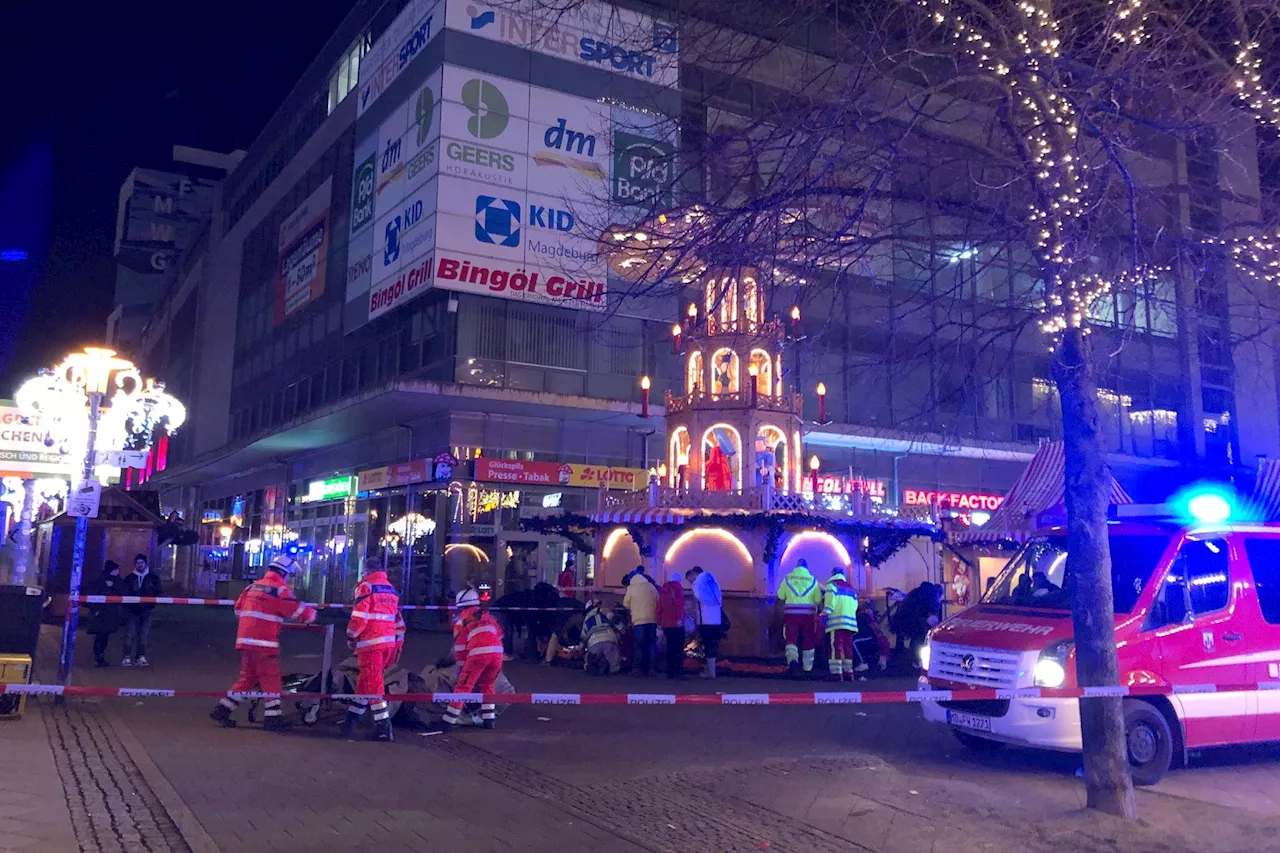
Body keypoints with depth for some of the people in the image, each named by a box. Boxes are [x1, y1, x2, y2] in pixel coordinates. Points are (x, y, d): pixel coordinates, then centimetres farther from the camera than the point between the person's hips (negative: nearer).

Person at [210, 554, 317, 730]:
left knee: (247, 677, 17)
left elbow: (239, 610, 22)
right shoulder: (279, 589, -9)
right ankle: (272, 718, 1)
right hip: (264, 642, -8)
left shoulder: (252, 587, 16)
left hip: (245, 639, 8)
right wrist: (311, 614, 10)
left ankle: (222, 709, 17)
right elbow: (298, 611, -9)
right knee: (271, 679, 0)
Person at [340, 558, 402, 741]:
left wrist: (351, 636, -2)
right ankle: (353, 718, 27)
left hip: (371, 642, -8)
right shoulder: (391, 589, 18)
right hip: (389, 642, 8)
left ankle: (383, 726, -13)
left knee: (373, 682, -8)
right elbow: (398, 618, 19)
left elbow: (360, 615, -14)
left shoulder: (366, 587, -6)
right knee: (365, 679, 18)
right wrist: (398, 642, 23)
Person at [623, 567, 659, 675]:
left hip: (639, 621, -4)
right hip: (652, 620, 4)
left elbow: (626, 603, 5)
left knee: (639, 646, -1)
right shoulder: (652, 587, 11)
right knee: (651, 645, 8)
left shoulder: (631, 588, -1)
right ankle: (649, 669, 7)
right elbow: (658, 602, 16)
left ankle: (637, 669, -3)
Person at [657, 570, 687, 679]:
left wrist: (659, 622, 20)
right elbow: (679, 604, -15)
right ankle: (679, 672, -14)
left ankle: (670, 672, 8)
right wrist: (680, 618, -22)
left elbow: (659, 607, 18)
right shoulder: (677, 587, -1)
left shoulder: (663, 589, 18)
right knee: (679, 648, -7)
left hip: (666, 624, 6)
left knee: (670, 647, 10)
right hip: (676, 623, -6)